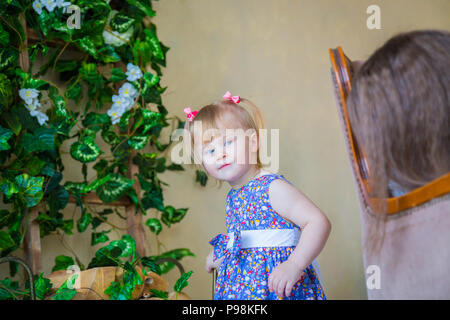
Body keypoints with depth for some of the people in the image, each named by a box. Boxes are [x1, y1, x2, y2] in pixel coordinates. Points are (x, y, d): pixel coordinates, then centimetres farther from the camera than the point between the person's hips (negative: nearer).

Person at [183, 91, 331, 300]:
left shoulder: (272, 187, -15)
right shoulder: (233, 197, 9)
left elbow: (319, 222, -23)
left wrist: (294, 265, -31)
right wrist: (219, 255, 22)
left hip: (277, 287, -7)